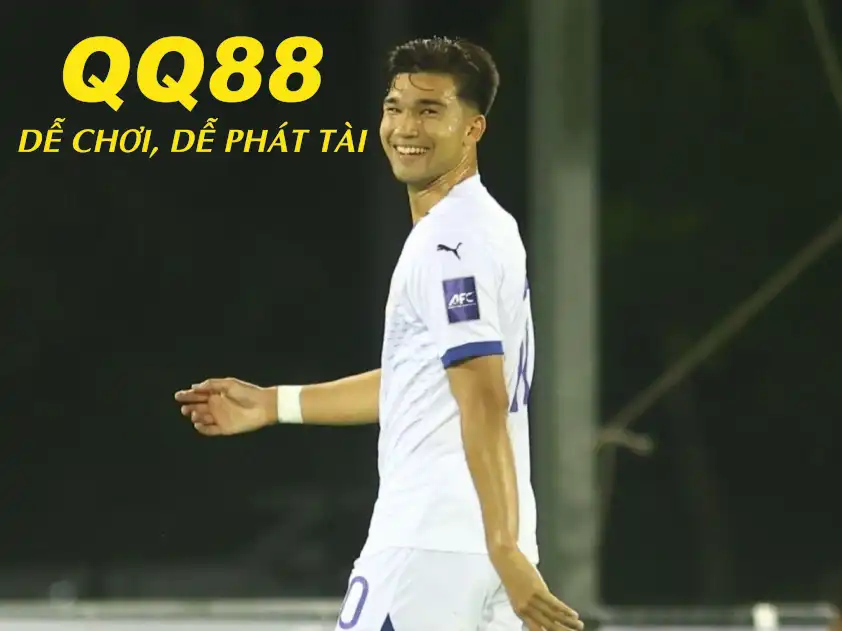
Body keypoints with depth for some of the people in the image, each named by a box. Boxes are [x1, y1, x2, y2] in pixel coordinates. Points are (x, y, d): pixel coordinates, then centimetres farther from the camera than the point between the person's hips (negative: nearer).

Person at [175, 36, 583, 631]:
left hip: (429, 545, -10)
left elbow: (483, 405, -22)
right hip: (486, 541, 10)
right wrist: (273, 403, 29)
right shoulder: (482, 227, 18)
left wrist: (504, 550, -28)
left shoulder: (451, 242, -14)